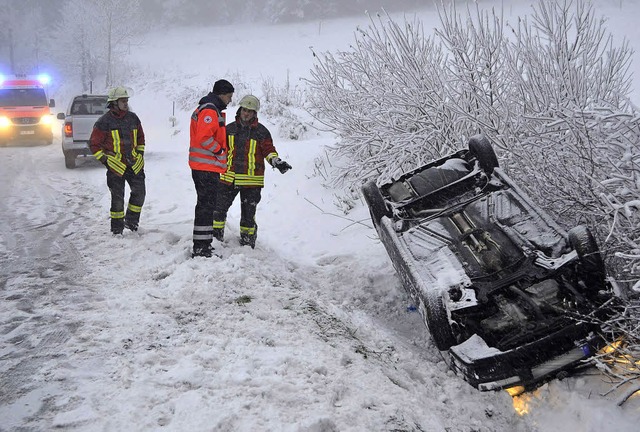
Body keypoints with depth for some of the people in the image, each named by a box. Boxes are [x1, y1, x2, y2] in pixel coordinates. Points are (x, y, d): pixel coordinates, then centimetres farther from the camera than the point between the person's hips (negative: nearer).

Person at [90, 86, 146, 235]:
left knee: (139, 192, 1)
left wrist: (140, 153, 14)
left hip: (134, 164, 5)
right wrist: (105, 160, -7)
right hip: (116, 165, -4)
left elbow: (140, 137, 22)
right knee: (117, 198, 0)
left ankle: (131, 221, 21)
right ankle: (117, 229, 13)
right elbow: (94, 144, -3)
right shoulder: (104, 121, -7)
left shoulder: (133, 118, 8)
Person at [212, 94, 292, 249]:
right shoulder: (230, 128, 8)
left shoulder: (261, 132, -2)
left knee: (248, 213, 4)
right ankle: (215, 236, 19)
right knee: (219, 208, 5)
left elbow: (269, 150, -1)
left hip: (251, 180, -3)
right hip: (229, 178, 3)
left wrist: (277, 162, -17)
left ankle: (247, 242, 18)